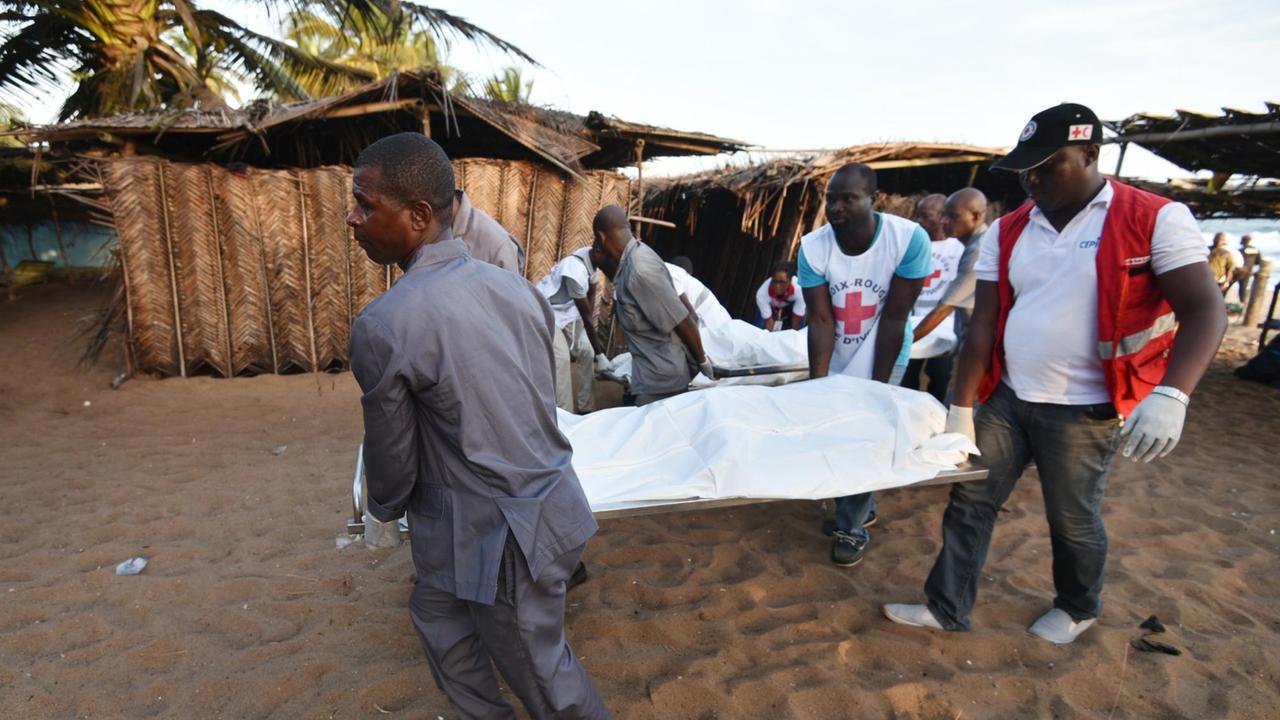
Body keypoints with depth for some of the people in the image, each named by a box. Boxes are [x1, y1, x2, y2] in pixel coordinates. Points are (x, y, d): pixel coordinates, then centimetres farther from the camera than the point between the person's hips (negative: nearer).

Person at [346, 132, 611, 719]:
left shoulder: (382, 325, -21)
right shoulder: (515, 285, -2)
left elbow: (392, 458, -7)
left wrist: (383, 510, 15)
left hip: (497, 536, -7)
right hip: (545, 500, 8)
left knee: (541, 671, 16)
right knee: (436, 612, 29)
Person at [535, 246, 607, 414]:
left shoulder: (591, 258, -11)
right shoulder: (576, 271, -35)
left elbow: (591, 295, 2)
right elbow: (586, 315, -26)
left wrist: (593, 335, 1)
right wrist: (600, 355, -17)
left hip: (567, 311, 9)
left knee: (586, 351, 6)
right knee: (561, 358, -22)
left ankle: (585, 407, 17)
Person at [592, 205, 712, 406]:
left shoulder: (640, 270, -26)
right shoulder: (633, 256, 2)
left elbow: (684, 322, -23)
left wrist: (702, 362, -9)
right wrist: (603, 262, 9)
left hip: (661, 380, -9)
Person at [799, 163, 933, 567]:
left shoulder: (910, 239, -24)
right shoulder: (813, 247, -18)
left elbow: (894, 317, -20)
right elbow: (821, 319, -18)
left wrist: (878, 386, -18)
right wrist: (817, 385, -23)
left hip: (882, 357, -3)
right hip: (834, 358, 3)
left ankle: (852, 527, 19)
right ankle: (862, 506, 38)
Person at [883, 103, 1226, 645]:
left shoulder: (1155, 219, -9)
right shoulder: (1007, 232, 3)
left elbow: (1204, 310, -14)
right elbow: (984, 323, 1)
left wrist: (1170, 394, -31)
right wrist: (961, 407, -2)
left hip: (1083, 410, -4)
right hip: (1007, 398, 4)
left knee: (1072, 521, 13)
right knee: (969, 500, 8)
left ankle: (1078, 608, 42)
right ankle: (946, 606, 25)